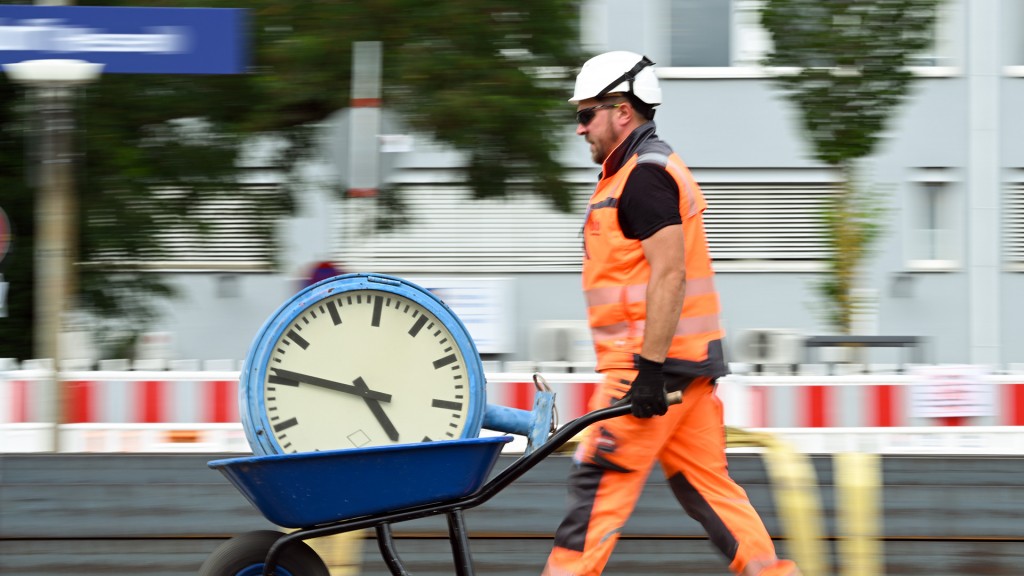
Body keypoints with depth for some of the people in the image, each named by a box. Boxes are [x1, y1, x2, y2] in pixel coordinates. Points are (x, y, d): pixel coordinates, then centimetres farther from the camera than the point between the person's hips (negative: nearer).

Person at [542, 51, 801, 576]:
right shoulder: (649, 170, 20)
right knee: (704, 483, 9)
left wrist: (649, 369, -24)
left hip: (656, 361, -10)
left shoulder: (645, 177, -13)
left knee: (598, 478, -8)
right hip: (685, 361, 10)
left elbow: (669, 276, -22)